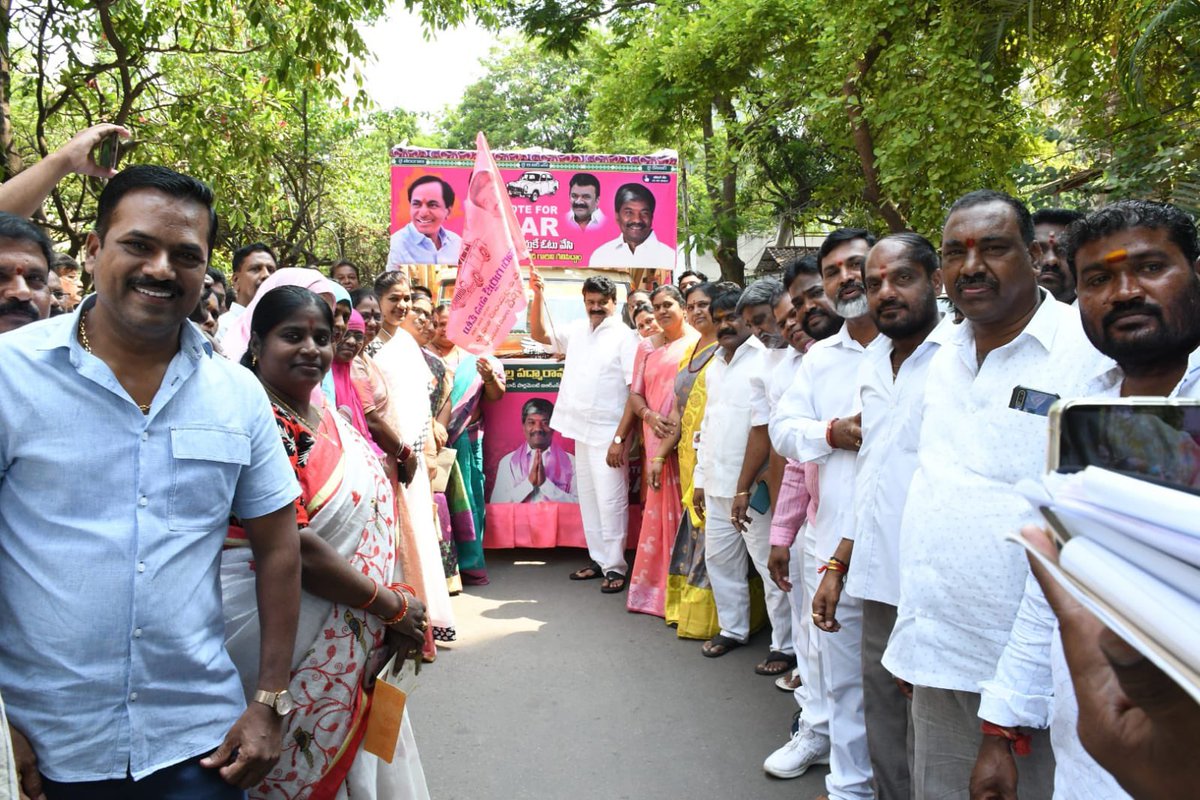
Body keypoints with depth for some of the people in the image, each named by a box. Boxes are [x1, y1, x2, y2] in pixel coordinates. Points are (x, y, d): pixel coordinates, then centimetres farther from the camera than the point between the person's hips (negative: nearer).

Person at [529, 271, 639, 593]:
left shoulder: (625, 338, -10)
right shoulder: (577, 330, 9)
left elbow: (637, 393, -13)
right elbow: (539, 334, 17)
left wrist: (620, 438, -18)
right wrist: (538, 297, 1)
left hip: (608, 433, -7)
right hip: (582, 430, 7)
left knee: (610, 500, -3)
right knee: (588, 498, 13)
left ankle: (614, 567, 7)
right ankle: (598, 559, 24)